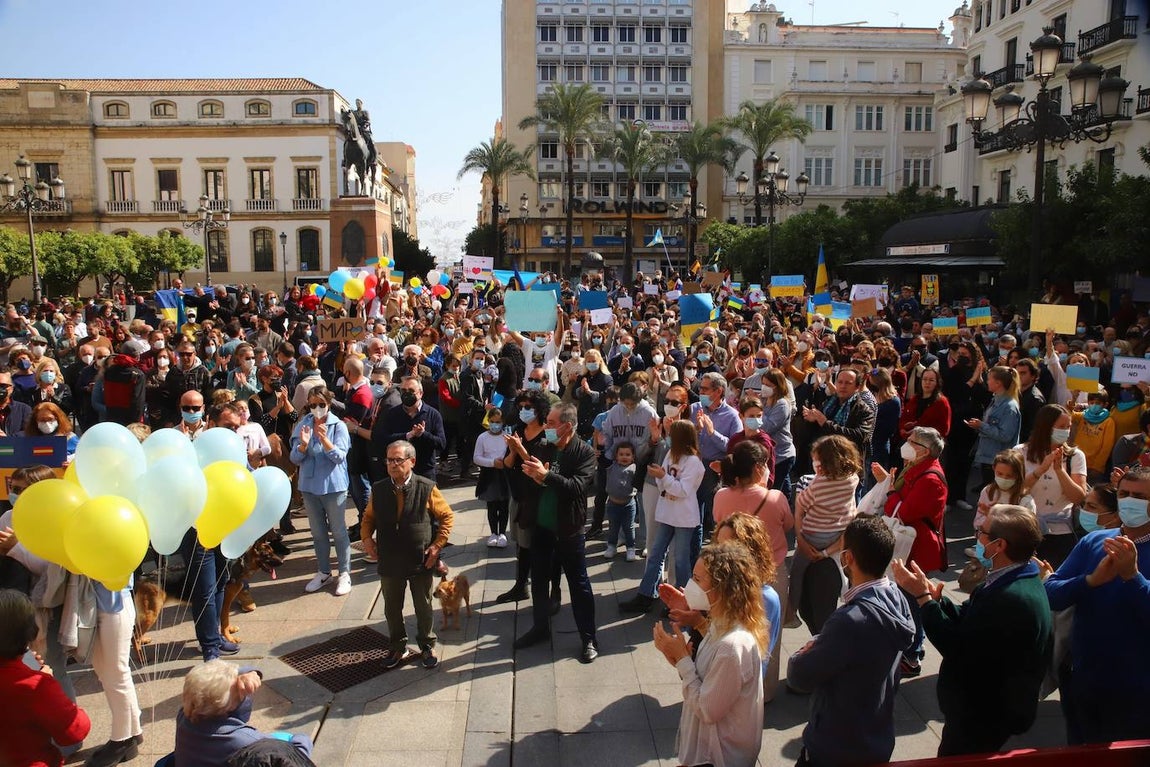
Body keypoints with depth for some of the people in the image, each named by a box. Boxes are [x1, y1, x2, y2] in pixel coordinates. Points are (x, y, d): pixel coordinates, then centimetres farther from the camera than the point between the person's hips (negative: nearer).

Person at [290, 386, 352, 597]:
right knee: (317, 532, 15)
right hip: (309, 485, 4)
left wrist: (324, 439, -31)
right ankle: (323, 572, 29)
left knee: (339, 531, 5)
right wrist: (303, 444, -23)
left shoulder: (338, 426, -9)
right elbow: (295, 458, -3)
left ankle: (344, 574, 16)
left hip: (333, 485, -4)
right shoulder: (303, 425, 0)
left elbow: (339, 457, -16)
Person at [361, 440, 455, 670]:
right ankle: (397, 646, 37)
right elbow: (368, 517, 13)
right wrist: (367, 537, -4)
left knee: (424, 607, 13)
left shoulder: (426, 489, -12)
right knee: (391, 608, 16)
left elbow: (447, 516, -3)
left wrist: (437, 545, -9)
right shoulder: (379, 490, -4)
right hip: (389, 562, 3)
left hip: (421, 562, -2)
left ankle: (427, 646, 33)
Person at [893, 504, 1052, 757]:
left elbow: (959, 650, -27)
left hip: (983, 716, -9)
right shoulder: (1017, 580, 0)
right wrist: (934, 596, -12)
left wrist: (923, 598, -21)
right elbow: (968, 621, 3)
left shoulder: (1011, 598, -34)